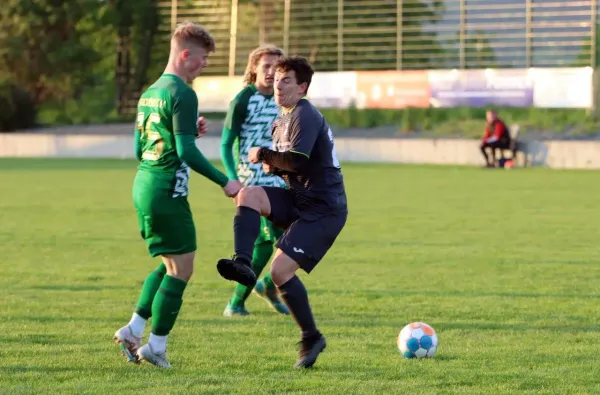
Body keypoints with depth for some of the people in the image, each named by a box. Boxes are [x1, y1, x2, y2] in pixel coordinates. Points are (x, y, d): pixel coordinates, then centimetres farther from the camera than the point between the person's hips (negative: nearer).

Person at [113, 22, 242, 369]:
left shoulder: (150, 93, 15)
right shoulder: (182, 94, -13)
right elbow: (187, 152, -20)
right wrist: (225, 182, -15)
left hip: (144, 186, 9)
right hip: (167, 192, -9)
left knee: (171, 264, 19)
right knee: (182, 269, -1)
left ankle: (134, 329, 13)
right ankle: (157, 346, 0)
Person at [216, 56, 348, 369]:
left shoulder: (305, 116, -13)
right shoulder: (280, 122, 17)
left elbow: (298, 161, -25)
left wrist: (264, 155, -11)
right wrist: (273, 165, 5)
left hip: (323, 209, -9)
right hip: (298, 201, 9)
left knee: (280, 270, -16)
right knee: (248, 194, -15)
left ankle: (311, 338, -2)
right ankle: (243, 264, -27)